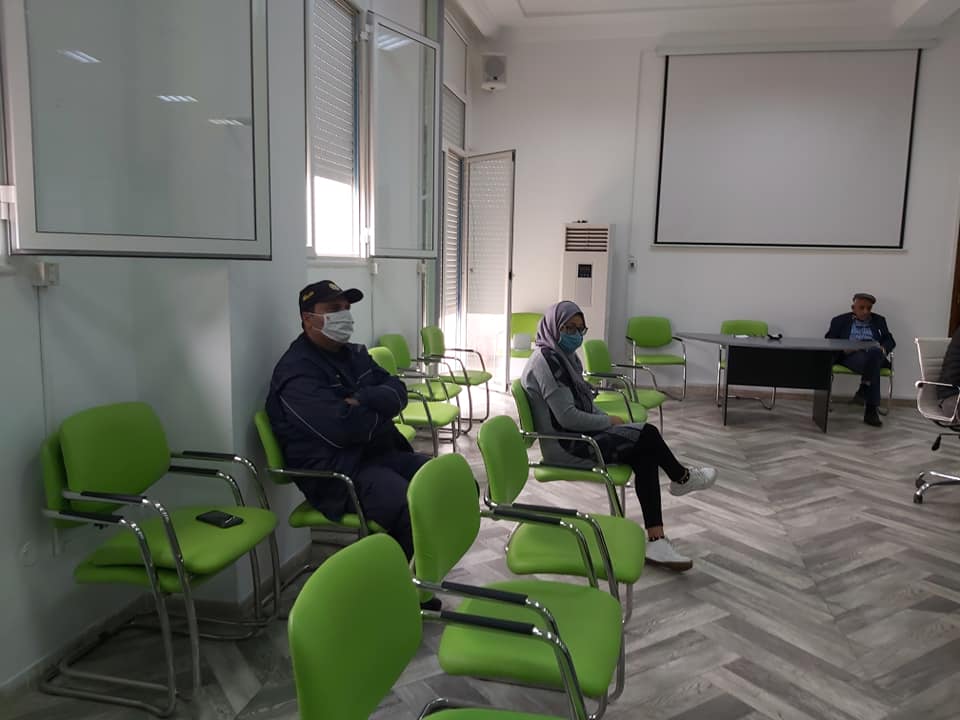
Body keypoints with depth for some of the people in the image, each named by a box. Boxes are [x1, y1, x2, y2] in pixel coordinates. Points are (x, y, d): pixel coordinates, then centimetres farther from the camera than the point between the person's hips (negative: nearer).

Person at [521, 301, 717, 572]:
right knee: (647, 434, -10)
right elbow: (568, 417, -24)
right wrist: (608, 422, -11)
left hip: (576, 436, 10)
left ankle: (656, 541, -10)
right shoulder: (546, 360, -20)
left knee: (645, 456, -8)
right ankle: (682, 477, 21)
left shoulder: (562, 356, 12)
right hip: (566, 446, -10)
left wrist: (605, 419, 0)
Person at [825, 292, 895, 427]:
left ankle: (863, 390, -34)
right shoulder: (840, 320, 16)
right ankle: (871, 409, -37)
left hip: (875, 355, 2)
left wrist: (883, 349, -8)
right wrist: (844, 349, -13)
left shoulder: (879, 320, 23)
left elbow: (890, 341, 17)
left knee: (874, 352, -38)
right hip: (851, 356, -2)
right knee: (871, 365, -37)